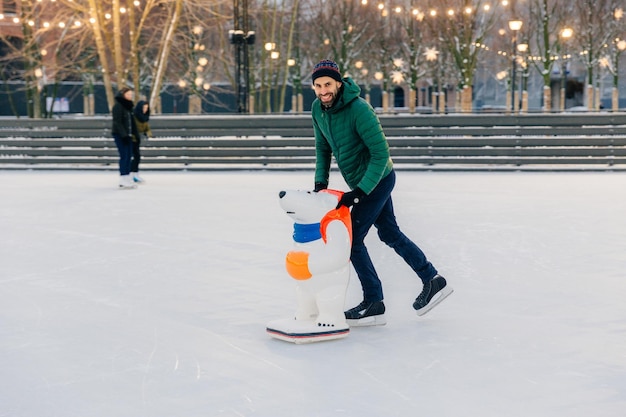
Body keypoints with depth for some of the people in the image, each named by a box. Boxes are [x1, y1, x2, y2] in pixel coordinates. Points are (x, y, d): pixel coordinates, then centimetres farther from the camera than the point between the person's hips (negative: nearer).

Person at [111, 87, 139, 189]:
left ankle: (127, 179, 12)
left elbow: (132, 121, 16)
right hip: (119, 135, -8)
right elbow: (117, 122, -17)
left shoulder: (128, 106, 14)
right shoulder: (118, 106, -11)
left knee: (129, 156, 7)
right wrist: (124, 134, -22)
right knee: (124, 156, -9)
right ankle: (123, 182, -7)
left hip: (127, 135, 8)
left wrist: (135, 133, 11)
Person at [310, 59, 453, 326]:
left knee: (353, 239, -7)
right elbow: (323, 148, 10)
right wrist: (321, 181, -2)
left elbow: (381, 154, -26)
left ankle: (374, 305, 4)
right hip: (360, 182, 8)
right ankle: (433, 281, 31)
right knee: (390, 233, 18)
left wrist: (359, 192, -30)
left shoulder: (359, 110, -28)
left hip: (378, 179, -8)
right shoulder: (318, 109, -4)